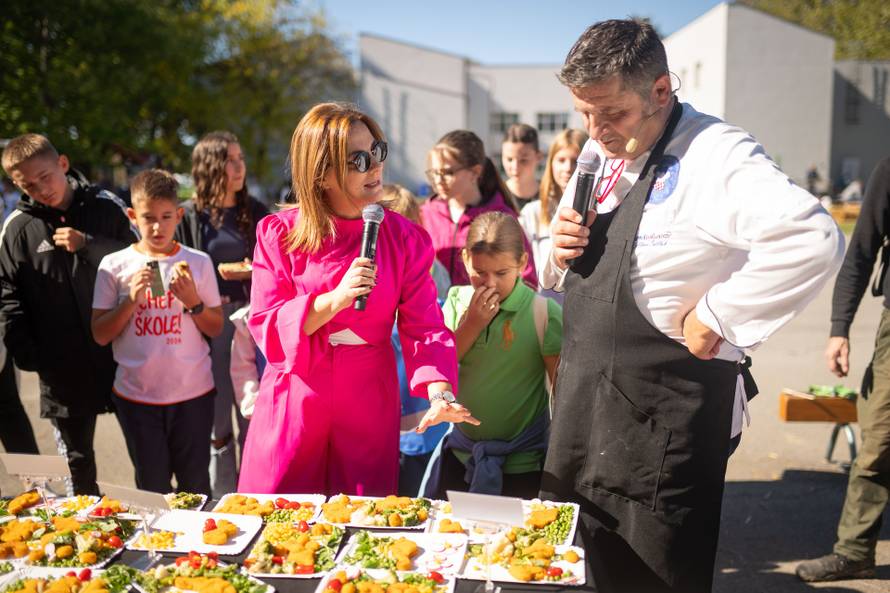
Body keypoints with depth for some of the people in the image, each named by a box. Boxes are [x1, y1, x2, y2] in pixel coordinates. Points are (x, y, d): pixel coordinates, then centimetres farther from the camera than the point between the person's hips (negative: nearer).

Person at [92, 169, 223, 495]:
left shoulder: (198, 262, -1)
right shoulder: (114, 266, -1)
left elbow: (216, 329, 4)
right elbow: (100, 335, -1)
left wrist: (193, 302, -14)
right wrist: (131, 299, -14)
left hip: (193, 392, 0)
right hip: (137, 395, 0)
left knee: (195, 487, 9)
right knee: (152, 489, 12)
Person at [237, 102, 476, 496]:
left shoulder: (405, 238, -2)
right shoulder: (278, 234, -5)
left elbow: (424, 326, -7)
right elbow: (265, 326, -9)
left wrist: (439, 392, -24)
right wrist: (334, 300, -23)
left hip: (370, 404, 1)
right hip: (293, 403, -1)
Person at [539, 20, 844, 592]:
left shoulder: (715, 155, -17)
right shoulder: (601, 152, 9)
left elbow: (815, 240, -32)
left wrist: (718, 316, -24)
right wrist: (562, 251, -2)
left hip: (665, 414, -8)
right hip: (583, 405, 8)